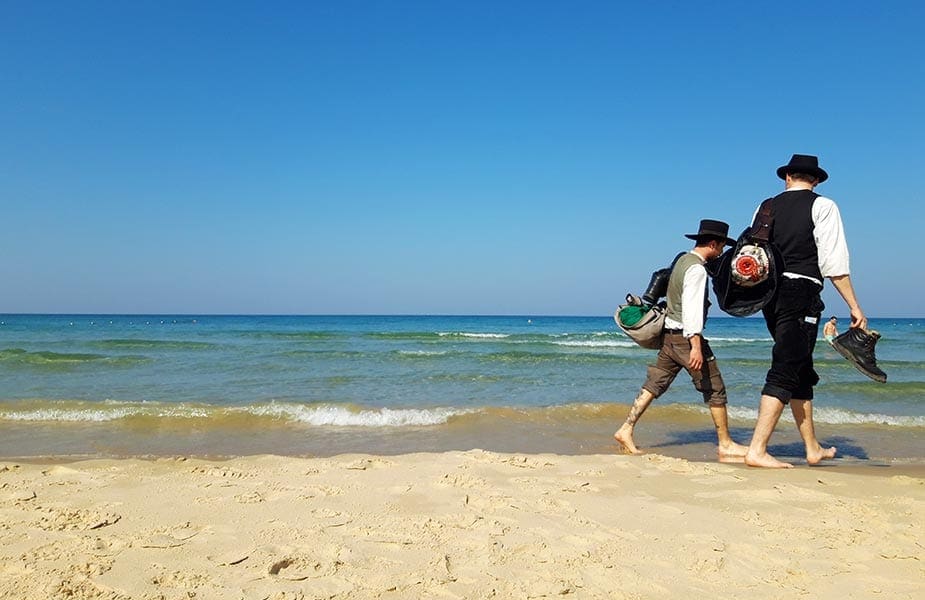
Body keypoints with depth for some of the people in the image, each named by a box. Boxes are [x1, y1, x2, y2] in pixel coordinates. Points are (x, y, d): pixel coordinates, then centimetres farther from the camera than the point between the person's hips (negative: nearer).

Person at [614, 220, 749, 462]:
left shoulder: (682, 260, 14)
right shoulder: (696, 269, -14)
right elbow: (691, 307, -23)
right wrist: (696, 345, -28)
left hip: (669, 335, 9)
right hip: (685, 336, -9)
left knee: (654, 384, 8)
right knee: (715, 389, 1)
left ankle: (626, 430, 5)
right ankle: (726, 446, 9)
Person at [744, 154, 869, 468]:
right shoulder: (822, 206, -1)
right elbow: (834, 262, -8)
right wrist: (854, 306, -4)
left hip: (770, 293, 6)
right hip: (802, 293, -6)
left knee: (801, 371, 16)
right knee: (786, 372, -7)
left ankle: (813, 448, 25)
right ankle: (757, 451, -13)